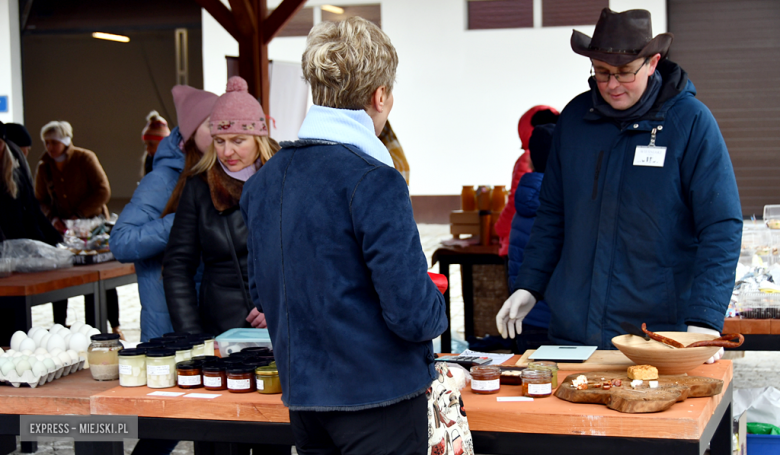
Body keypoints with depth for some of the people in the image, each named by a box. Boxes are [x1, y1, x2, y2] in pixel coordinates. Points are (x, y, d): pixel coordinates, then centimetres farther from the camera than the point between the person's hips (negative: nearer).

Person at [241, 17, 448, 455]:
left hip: (302, 395, 7)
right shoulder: (375, 182, -19)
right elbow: (413, 315, -20)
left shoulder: (262, 182, 4)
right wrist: (436, 305, 1)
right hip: (380, 401, -7)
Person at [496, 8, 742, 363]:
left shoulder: (691, 121, -7)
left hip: (660, 331, -4)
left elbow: (722, 227, -10)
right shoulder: (575, 117, 6)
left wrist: (704, 320, -19)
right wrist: (528, 286, 7)